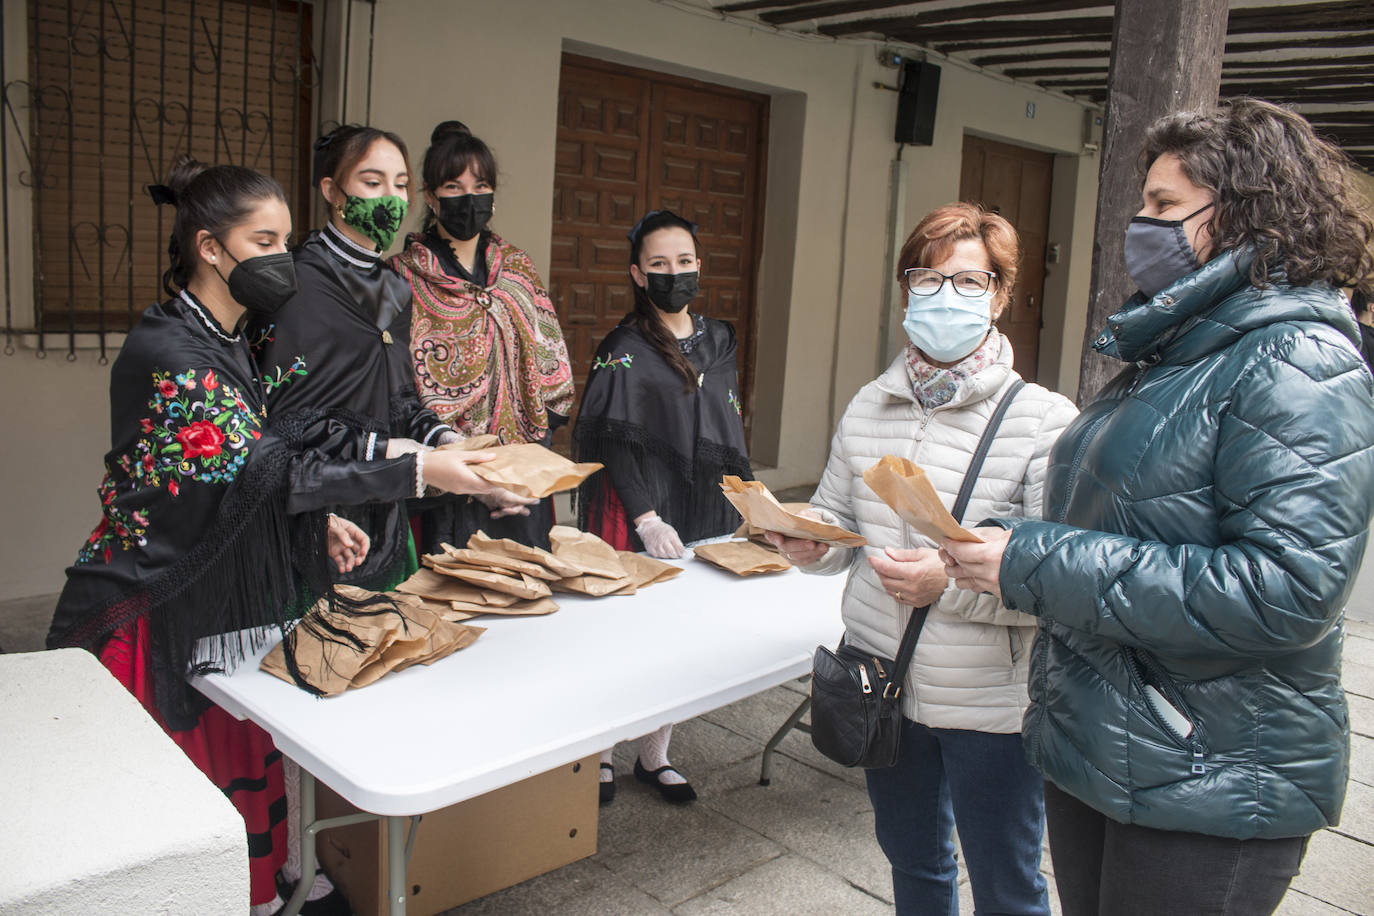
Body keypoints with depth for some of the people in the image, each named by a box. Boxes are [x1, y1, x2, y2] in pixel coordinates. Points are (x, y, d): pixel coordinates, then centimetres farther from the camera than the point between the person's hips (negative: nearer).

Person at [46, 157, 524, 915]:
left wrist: (317, 521, 3)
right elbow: (264, 467, -24)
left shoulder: (227, 341, 9)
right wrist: (417, 472, -27)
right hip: (162, 614, -8)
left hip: (226, 594, 8)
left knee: (247, 768, 14)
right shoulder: (167, 353, -20)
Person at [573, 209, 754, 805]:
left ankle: (654, 757, 24)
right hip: (638, 515, -5)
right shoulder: (624, 351, -7)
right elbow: (613, 442, -13)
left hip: (703, 511, 6)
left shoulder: (718, 341, 12)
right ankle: (598, 752, 21)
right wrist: (647, 518, -19)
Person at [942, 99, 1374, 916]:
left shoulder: (1300, 361, -17)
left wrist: (1037, 565, -26)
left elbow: (1285, 590, -28)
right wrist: (999, 546, 0)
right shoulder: (1172, 351, 11)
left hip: (1212, 790, -8)